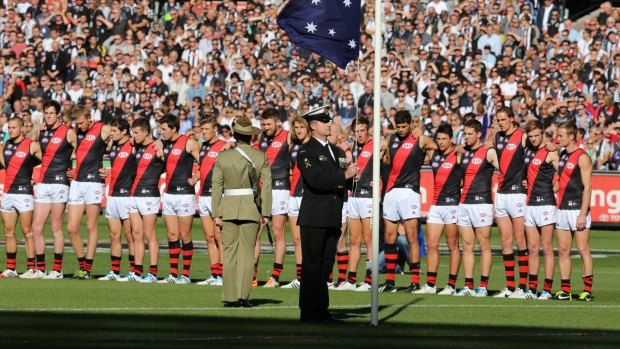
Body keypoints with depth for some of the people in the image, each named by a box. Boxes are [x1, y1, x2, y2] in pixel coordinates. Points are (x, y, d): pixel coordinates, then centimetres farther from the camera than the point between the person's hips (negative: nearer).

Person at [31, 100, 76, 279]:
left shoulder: (68, 132, -3)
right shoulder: (41, 132, 13)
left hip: (60, 182, -6)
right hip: (42, 184, 6)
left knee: (56, 228, -4)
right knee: (36, 227, 1)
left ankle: (57, 270, 1)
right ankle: (40, 268, 7)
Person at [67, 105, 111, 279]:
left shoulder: (104, 130, -6)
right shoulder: (77, 132, 12)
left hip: (94, 182, -6)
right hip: (77, 182, 6)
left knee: (91, 227, -2)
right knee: (72, 228, 1)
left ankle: (87, 269, 2)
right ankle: (82, 263, 15)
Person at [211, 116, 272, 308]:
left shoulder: (223, 157, 0)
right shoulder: (261, 157, -2)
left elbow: (216, 187, -1)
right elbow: (266, 186, -4)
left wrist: (216, 213, 3)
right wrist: (266, 213, 0)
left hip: (228, 208, 0)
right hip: (251, 209, 0)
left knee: (229, 252, 6)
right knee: (247, 252, 4)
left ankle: (230, 297, 5)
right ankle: (243, 296, -3)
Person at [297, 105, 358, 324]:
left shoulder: (337, 152, 20)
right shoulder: (306, 152, -5)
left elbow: (345, 182, 16)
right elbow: (316, 180, -19)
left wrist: (351, 178, -6)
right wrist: (344, 176, -19)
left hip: (333, 218, 7)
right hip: (314, 218, -7)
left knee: (326, 265, 8)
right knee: (312, 264, -6)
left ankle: (321, 310, 12)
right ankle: (309, 312, -4)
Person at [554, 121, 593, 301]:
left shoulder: (582, 157, -9)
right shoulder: (562, 156, 15)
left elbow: (587, 187, -13)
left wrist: (583, 214, -18)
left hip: (578, 209, -8)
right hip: (562, 209, 8)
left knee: (583, 250, -5)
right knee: (563, 251, 5)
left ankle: (587, 290, -2)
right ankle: (565, 290, 8)